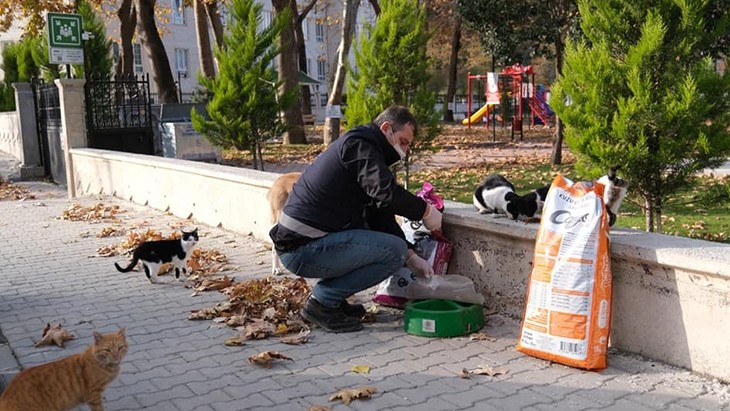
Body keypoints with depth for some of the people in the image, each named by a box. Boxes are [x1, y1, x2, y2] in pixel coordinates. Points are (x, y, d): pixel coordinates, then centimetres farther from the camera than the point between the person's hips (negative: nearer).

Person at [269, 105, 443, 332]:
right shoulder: (360, 145, -8)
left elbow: (379, 214, 19)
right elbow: (385, 193, -24)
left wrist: (411, 257, 11)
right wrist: (425, 210, -8)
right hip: (305, 250, -10)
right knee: (395, 250, -13)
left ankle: (331, 298, 13)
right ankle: (322, 301, -6)